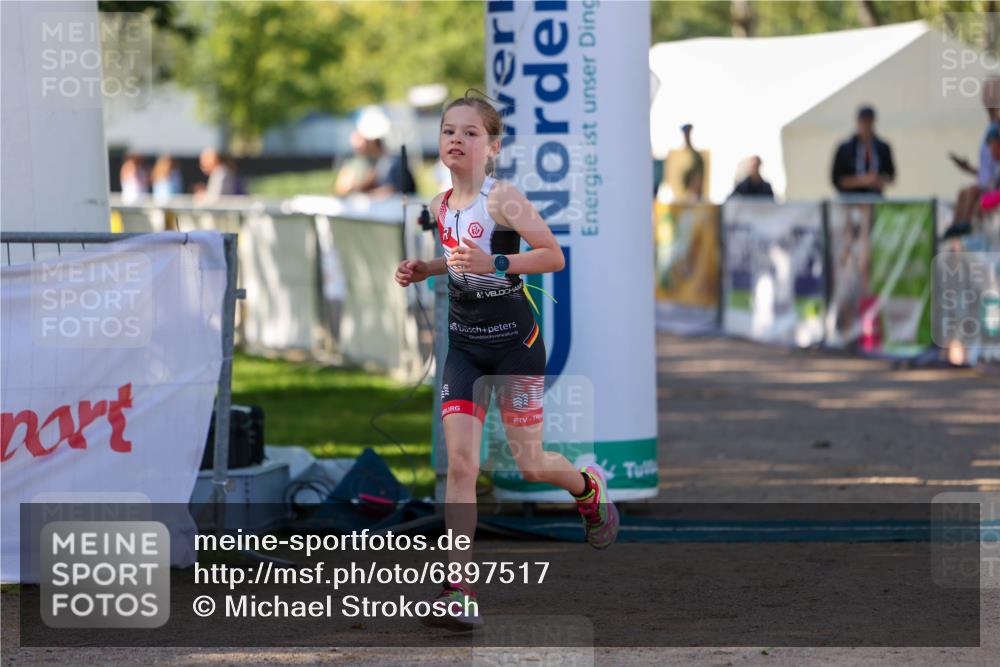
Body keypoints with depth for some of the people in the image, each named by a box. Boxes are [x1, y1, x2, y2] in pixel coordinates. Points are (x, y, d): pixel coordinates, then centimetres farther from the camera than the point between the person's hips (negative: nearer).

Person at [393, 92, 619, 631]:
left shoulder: (503, 198, -16)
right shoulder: (441, 206, 5)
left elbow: (554, 256, -17)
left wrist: (495, 265, -28)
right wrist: (424, 270, 6)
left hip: (514, 339, -5)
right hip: (463, 343, 5)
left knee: (530, 465, 3)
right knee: (459, 462, -8)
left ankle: (588, 487, 40)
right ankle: (459, 590, -10)